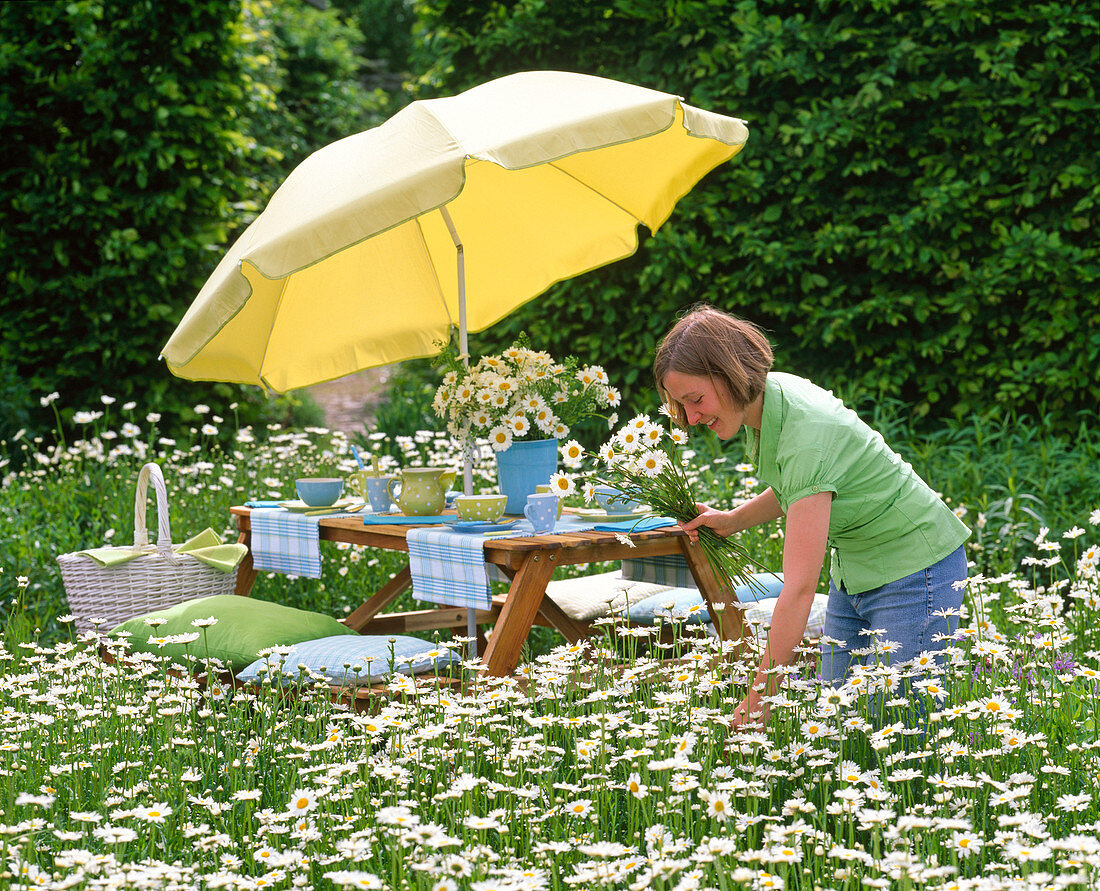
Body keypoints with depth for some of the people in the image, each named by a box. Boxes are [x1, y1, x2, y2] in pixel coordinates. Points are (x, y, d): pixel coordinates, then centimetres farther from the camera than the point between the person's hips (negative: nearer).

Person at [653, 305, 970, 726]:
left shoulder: (806, 431, -32)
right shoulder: (765, 399, -6)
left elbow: (799, 586, -34)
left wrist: (760, 696, -34)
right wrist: (733, 519, 4)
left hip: (915, 569, -9)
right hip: (852, 571, 9)